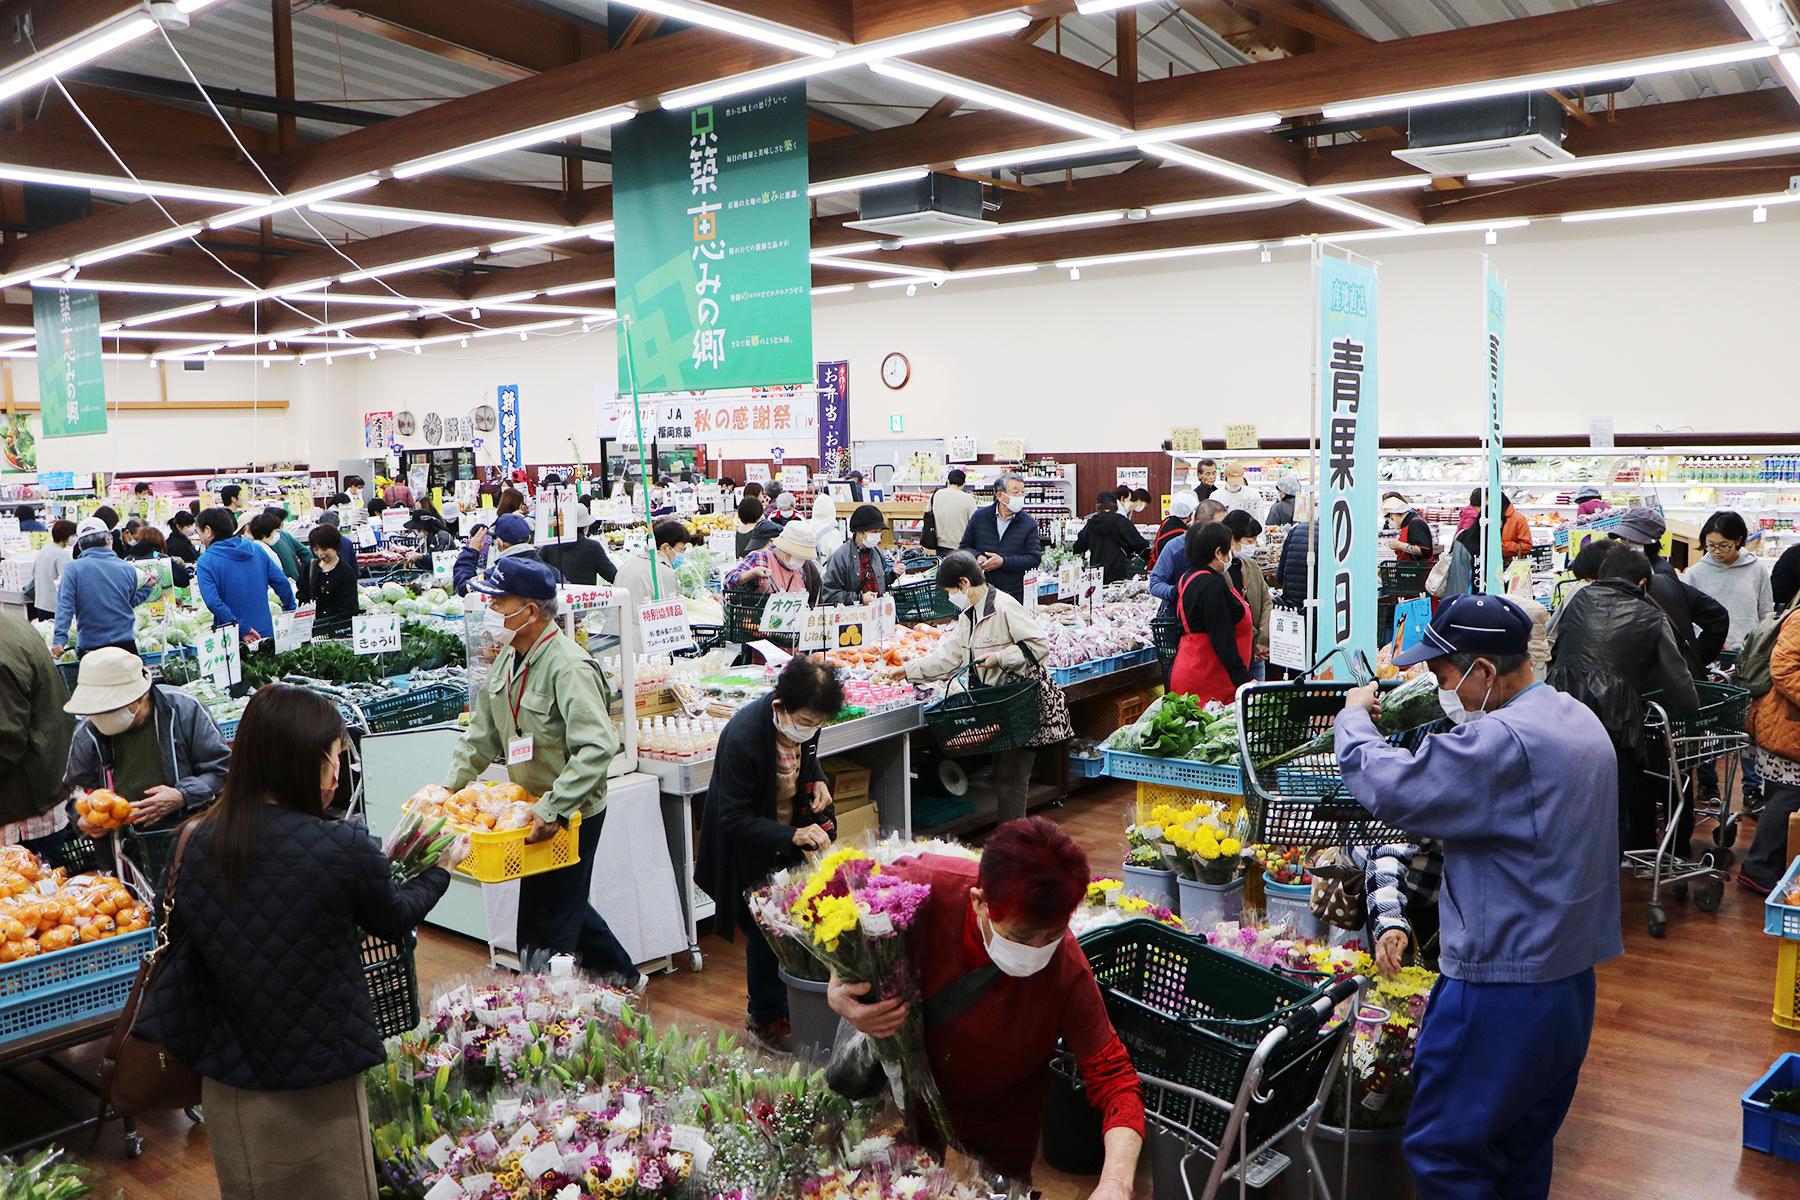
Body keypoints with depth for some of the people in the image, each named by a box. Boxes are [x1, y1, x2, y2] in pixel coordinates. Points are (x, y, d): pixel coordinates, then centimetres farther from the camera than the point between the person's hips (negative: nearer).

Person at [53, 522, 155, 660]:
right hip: (126, 644, 2)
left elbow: (65, 606, -12)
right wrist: (148, 587, 30)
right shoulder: (127, 569, 1)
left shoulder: (73, 569, -6)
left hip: (90, 647, -2)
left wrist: (59, 640, -14)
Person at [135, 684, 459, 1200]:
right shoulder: (344, 847, -21)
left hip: (229, 1086, 4)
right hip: (320, 1088, -4)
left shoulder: (197, 844, -8)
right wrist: (442, 867, 15)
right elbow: (394, 921, -3)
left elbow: (184, 941, 6)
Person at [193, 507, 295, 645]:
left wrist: (242, 630, -18)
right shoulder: (256, 549, 4)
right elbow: (282, 583, 3)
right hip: (266, 632, 4)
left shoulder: (205, 562, -8)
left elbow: (213, 602, -19)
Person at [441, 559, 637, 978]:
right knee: (565, 904, 23)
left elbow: (598, 747, -34)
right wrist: (450, 785, 6)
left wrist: (553, 809, -38)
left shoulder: (570, 667, -25)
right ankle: (619, 975, 41)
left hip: (571, 815, -10)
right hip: (531, 806, 10)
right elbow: (483, 734, 15)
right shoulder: (509, 658, 5)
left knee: (545, 930, -2)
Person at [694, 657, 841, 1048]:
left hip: (791, 839, 6)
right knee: (765, 933, 4)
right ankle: (766, 1018, 26)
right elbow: (735, 819, -27)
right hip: (750, 852, -6)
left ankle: (795, 1005, 29)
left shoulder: (804, 721, -13)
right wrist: (791, 836, -38)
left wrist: (817, 779, -9)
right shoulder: (741, 736, -33)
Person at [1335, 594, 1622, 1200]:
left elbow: (1391, 787, -23)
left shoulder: (1502, 742, -25)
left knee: (1444, 1150, 3)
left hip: (1502, 986, -10)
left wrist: (1354, 717, -6)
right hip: (1569, 974, 10)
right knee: (1525, 1148, 22)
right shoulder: (1577, 720, 8)